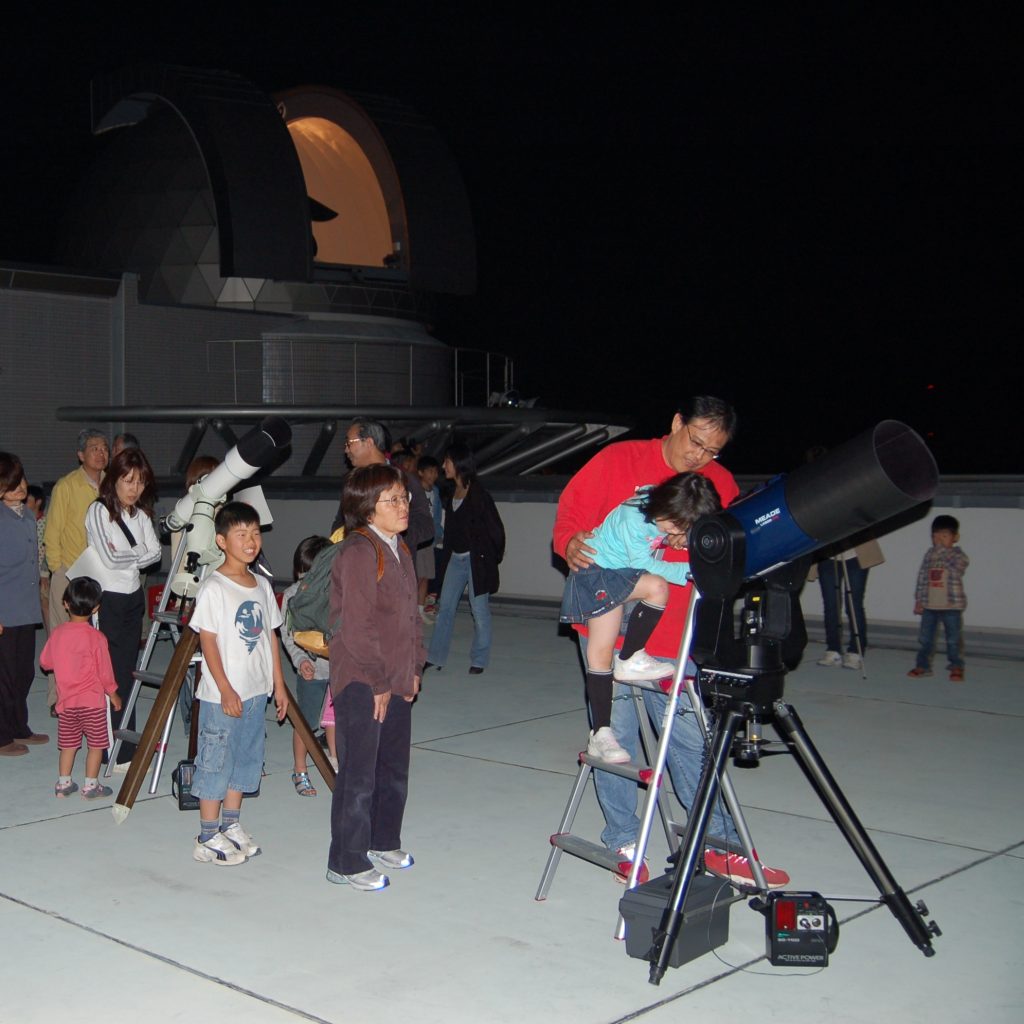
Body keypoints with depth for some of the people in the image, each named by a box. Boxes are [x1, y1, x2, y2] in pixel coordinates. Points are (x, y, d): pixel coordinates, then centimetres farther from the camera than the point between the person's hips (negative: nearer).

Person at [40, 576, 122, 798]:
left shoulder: (58, 632, -2)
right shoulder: (96, 638, -15)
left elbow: (45, 662, 10)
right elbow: (104, 671, -10)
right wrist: (113, 694, 5)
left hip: (66, 701, 5)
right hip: (92, 701, -5)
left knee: (68, 744, 17)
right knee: (96, 744, 8)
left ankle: (63, 783, 23)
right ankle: (91, 786, 11)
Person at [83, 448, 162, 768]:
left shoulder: (140, 513, 9)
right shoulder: (99, 510, -10)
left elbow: (155, 552, 3)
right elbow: (110, 558, -17)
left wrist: (127, 556, -10)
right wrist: (139, 553, -2)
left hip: (133, 597, 7)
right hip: (108, 600, -6)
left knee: (128, 672, 9)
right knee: (115, 675, -6)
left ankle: (125, 743, 17)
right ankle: (121, 752, -3)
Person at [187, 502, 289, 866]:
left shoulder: (262, 585, 9)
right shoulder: (213, 588, -12)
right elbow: (208, 641, -14)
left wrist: (278, 684, 13)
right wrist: (225, 689, -19)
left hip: (256, 691, 7)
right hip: (221, 695, -7)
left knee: (246, 759, 14)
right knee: (215, 762, 0)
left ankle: (231, 827, 27)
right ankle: (208, 839, 8)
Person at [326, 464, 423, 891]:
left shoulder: (400, 549, 12)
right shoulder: (359, 552, -17)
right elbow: (356, 626, -21)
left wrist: (414, 669, 12)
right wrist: (378, 681, -16)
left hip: (397, 682, 9)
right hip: (361, 684, -9)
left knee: (394, 768, 20)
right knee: (358, 775, -1)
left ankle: (383, 842, 37)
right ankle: (347, 863, 11)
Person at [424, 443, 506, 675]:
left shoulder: (477, 494, -13)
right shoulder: (452, 494, 9)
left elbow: (495, 527, -10)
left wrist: (494, 557, -6)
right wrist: (448, 553, 11)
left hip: (476, 559, -7)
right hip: (456, 559, 8)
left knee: (479, 609, 2)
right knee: (445, 607, 8)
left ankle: (479, 660, 12)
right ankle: (436, 658, 14)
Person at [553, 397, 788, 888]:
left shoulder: (721, 485, 6)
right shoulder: (618, 460, -2)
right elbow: (570, 512, 3)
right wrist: (570, 544, -18)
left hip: (673, 635, 2)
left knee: (691, 739, 2)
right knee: (616, 735, 4)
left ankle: (719, 844, 14)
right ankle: (622, 842, 19)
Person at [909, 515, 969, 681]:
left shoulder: (957, 554, -4)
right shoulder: (929, 554, 7)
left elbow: (957, 567, -25)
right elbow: (922, 577, 9)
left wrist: (942, 550, -23)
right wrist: (918, 600, 8)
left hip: (951, 606, -4)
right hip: (929, 605, 4)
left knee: (953, 639, 3)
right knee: (925, 638, 9)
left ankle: (957, 668, 14)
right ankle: (923, 665, 20)